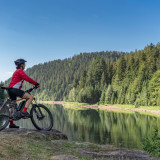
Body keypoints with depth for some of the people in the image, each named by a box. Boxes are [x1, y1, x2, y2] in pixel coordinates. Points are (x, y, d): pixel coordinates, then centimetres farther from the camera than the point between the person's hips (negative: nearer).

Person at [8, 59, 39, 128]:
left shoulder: (17, 71, 26)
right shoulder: (20, 71, -6)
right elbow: (27, 78, -16)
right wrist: (36, 83, -11)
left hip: (11, 90, 11)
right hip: (14, 89, -11)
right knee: (30, 97, -14)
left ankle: (11, 123, 17)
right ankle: (24, 112, -21)